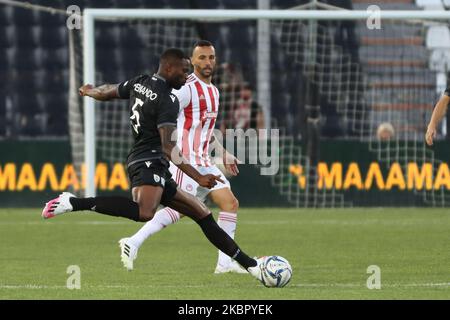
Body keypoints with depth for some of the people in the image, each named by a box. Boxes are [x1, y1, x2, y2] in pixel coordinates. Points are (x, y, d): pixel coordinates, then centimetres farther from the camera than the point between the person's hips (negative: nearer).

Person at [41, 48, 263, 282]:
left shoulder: (139, 83, 15)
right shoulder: (168, 100, -12)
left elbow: (106, 93, 32)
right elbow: (168, 147, -20)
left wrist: (89, 91, 56)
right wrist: (198, 178, -23)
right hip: (149, 163, -11)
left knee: (203, 215, 12)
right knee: (144, 213, -39)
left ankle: (250, 265, 14)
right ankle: (74, 203, -30)